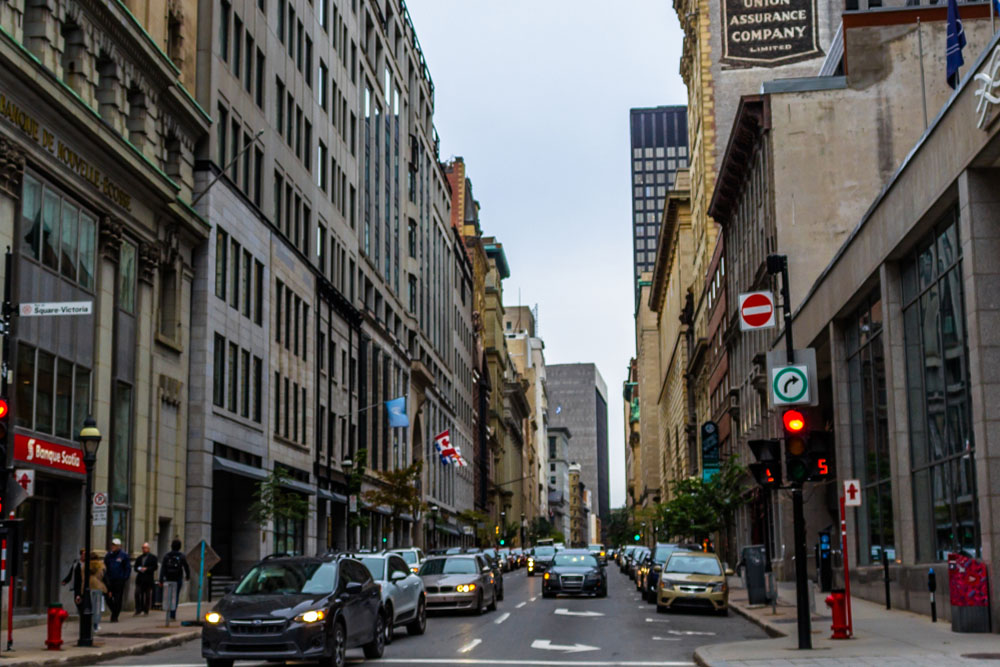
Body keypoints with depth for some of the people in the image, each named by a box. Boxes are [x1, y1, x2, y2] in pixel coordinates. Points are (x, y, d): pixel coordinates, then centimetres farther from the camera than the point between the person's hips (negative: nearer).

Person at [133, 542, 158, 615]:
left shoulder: (153, 557, 4)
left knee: (148, 595, 0)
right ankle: (138, 610, -1)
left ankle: (146, 610, 9)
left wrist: (146, 569, -14)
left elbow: (155, 567, -4)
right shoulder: (139, 558, 17)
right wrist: (139, 569, -7)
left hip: (148, 579, -3)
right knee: (137, 594, -8)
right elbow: (135, 567, 16)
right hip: (140, 579, 3)